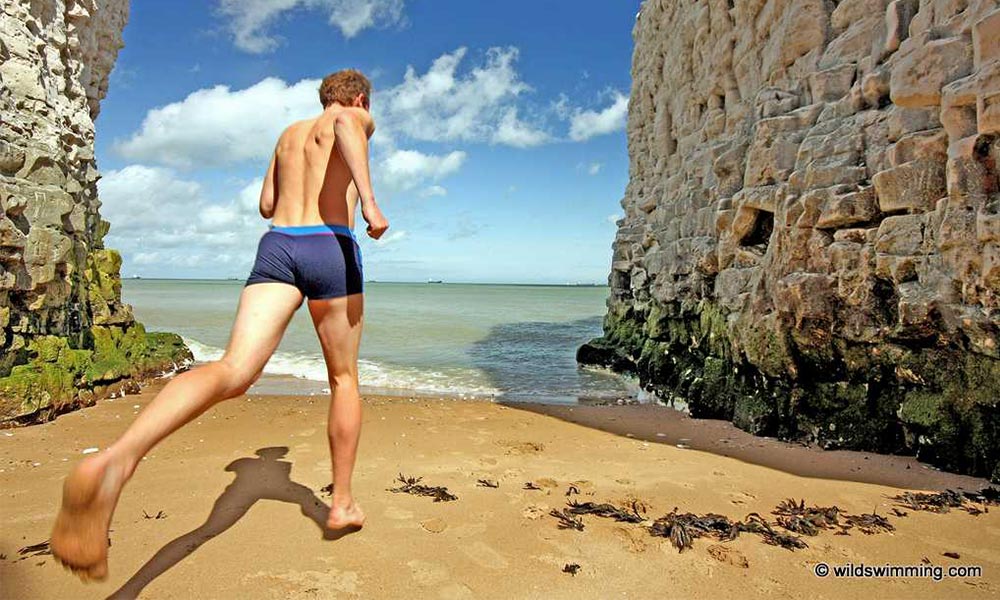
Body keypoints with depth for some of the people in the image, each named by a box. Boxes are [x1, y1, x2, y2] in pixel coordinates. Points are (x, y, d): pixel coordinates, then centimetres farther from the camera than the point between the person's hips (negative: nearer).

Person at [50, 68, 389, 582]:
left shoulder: (288, 133, 31)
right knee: (343, 377, 11)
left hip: (277, 246, 4)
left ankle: (115, 461, -46)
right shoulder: (354, 120, 13)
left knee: (233, 370, -17)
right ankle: (342, 502, 16)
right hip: (332, 250, -4)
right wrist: (368, 199, -21)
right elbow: (345, 123, -15)